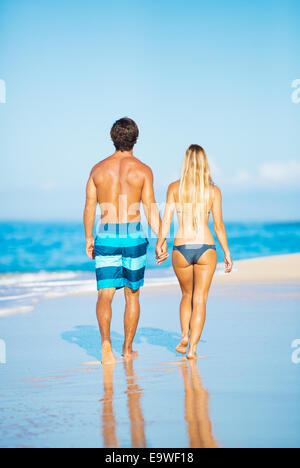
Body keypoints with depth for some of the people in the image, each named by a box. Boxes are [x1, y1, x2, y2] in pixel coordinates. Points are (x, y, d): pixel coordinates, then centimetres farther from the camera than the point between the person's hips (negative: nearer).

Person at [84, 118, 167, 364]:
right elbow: (150, 208, -7)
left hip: (106, 235, 1)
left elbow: (89, 207, 7)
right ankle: (128, 349, 21)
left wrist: (89, 238, 18)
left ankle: (106, 341, -25)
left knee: (105, 294, -1)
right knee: (132, 295, 13)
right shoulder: (143, 170, -2)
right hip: (133, 236, -1)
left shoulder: (98, 169, 4)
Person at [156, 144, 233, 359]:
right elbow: (219, 225, -2)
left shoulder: (175, 188, 0)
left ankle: (185, 337, 10)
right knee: (200, 300, 6)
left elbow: (166, 219, -1)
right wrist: (227, 253, 6)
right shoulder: (213, 190, -1)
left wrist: (160, 244, 10)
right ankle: (192, 347, 0)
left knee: (187, 296, 23)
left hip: (181, 250, 1)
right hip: (206, 248, -1)